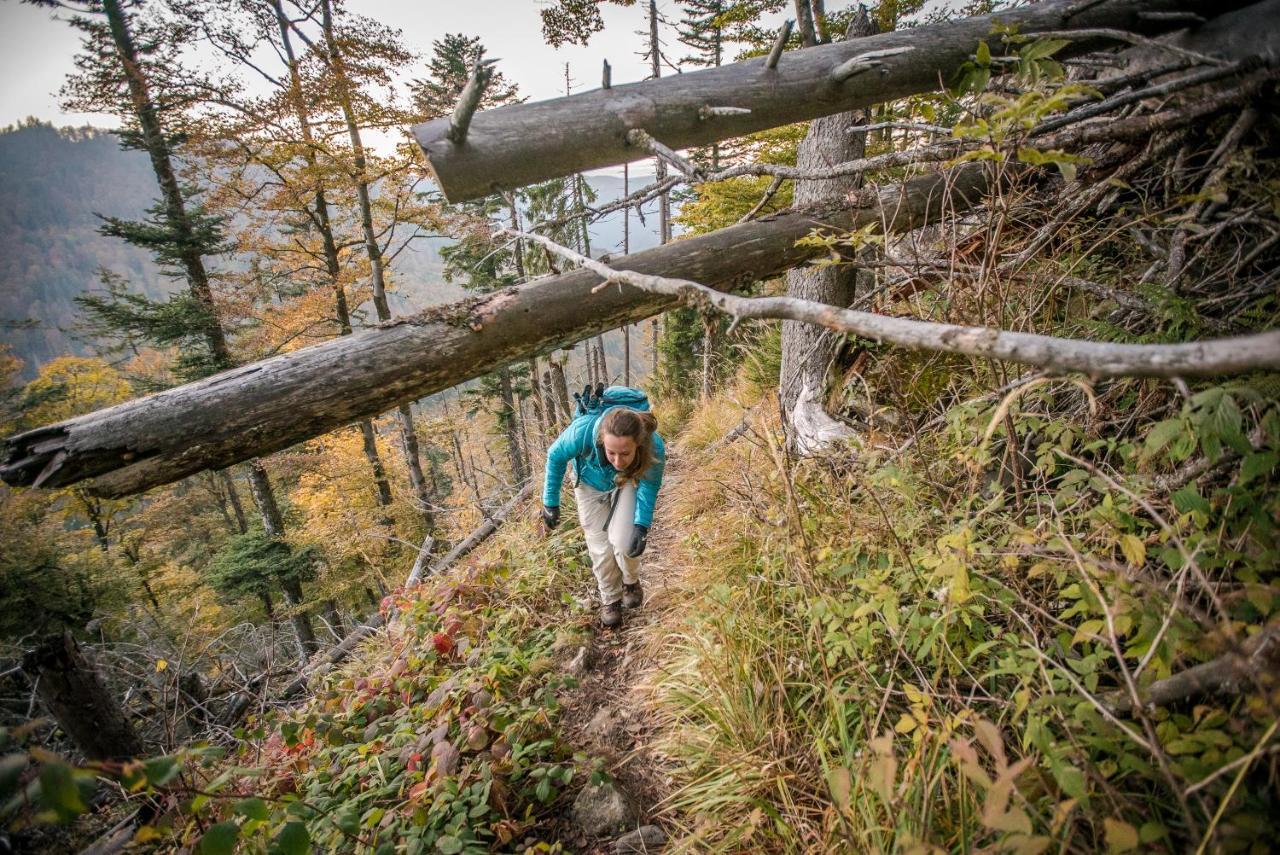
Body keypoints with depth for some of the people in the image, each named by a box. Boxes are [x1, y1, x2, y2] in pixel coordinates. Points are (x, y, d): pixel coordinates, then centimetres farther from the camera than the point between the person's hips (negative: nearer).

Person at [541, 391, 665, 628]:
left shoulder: (654, 447, -40)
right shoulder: (583, 430, -42)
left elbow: (648, 486, -20)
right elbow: (556, 456, -19)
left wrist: (641, 526, -35)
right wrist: (550, 502, -12)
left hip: (628, 483, 0)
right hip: (591, 484, 1)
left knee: (623, 542, -16)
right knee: (601, 549, 1)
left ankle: (631, 582, 17)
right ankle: (610, 599, 29)